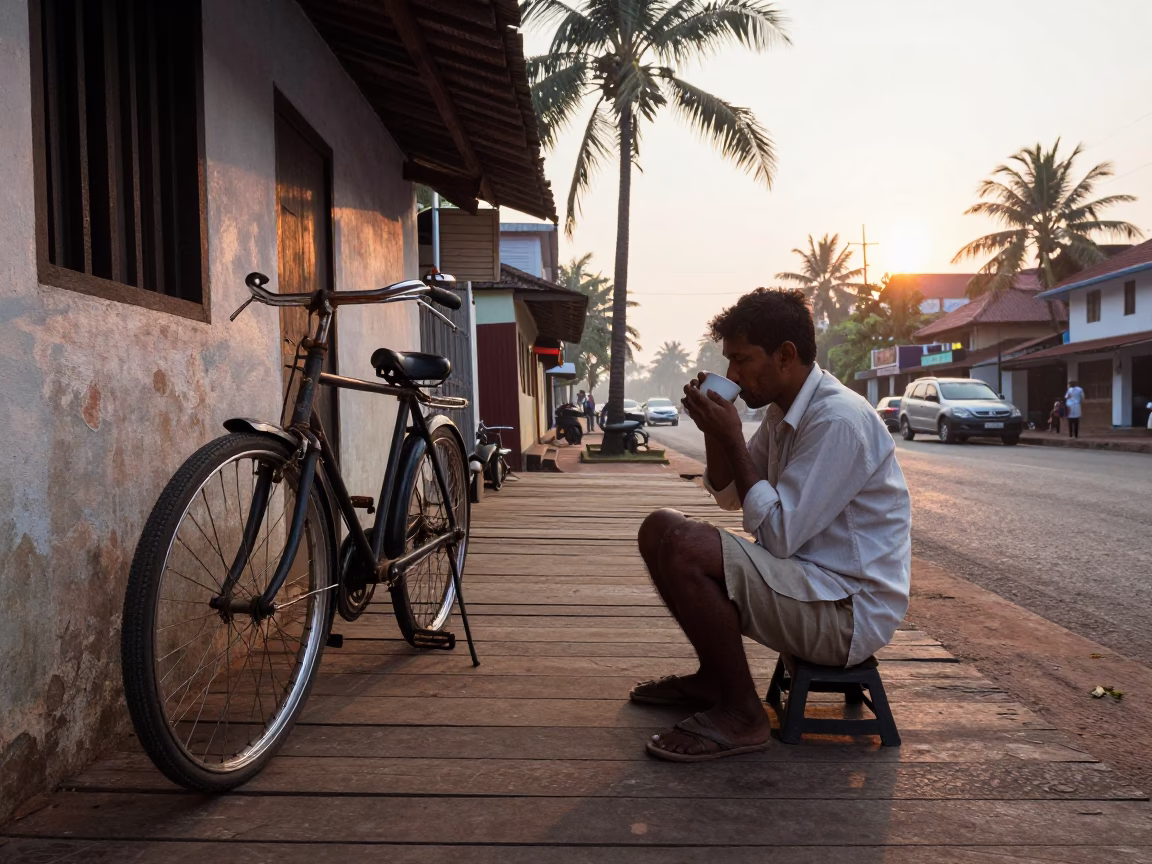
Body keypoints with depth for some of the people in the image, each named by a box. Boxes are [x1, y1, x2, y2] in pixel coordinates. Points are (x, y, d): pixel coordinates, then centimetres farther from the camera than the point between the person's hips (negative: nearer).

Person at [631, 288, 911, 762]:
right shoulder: (784, 411, 9)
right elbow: (729, 497, 18)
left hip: (852, 612, -10)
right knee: (661, 528, 7)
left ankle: (740, 713, -10)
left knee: (680, 544, -27)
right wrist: (715, 432, 1)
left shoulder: (838, 420, -21)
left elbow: (778, 535, -25)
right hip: (812, 579, 10)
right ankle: (712, 677, 17)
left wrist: (732, 439, -19)